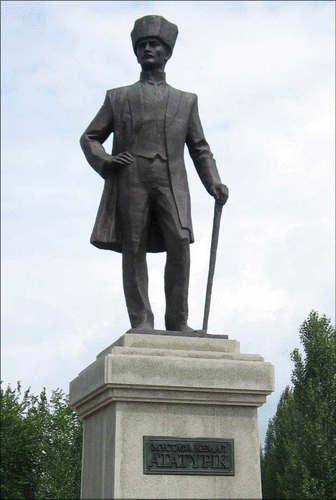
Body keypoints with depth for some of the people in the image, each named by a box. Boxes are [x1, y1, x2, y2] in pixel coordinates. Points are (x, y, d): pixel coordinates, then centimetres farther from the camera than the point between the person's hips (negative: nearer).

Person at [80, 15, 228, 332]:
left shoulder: (186, 100, 25)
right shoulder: (118, 97, 22)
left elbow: (200, 148, 21)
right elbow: (89, 138, 21)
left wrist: (214, 183, 5)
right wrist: (104, 161, -1)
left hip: (171, 182, 0)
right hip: (131, 180, 0)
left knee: (179, 244, -16)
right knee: (134, 249, -6)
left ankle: (177, 321, -9)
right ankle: (140, 322, -4)